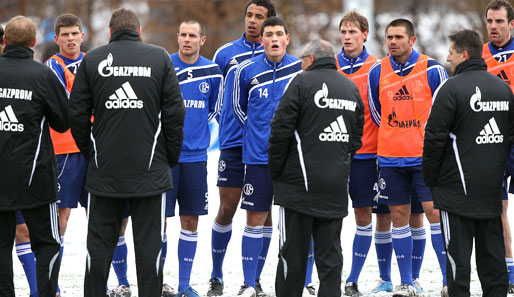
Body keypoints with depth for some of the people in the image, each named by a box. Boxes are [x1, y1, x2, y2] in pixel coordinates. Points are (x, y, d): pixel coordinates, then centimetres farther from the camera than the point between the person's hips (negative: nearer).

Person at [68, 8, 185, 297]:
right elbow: (175, 113, -2)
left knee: (100, 244, 8)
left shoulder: (92, 60, 3)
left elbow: (77, 115, 2)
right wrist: (171, 159, 8)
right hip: (150, 171, -1)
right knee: (149, 245, 2)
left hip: (104, 172, 1)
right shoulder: (160, 57, 1)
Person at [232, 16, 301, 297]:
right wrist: (257, 131, 11)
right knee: (255, 219, 2)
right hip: (258, 156, 0)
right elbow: (238, 106, 15)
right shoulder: (247, 70, 0)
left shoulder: (302, 69, 0)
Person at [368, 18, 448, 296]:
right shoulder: (377, 72, 5)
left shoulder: (432, 69, -4)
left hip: (427, 156, -3)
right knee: (399, 215, 6)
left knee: (434, 211, -9)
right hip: (391, 158, 3)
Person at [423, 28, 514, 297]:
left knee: (458, 254, -2)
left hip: (457, 189, -6)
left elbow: (435, 137, -13)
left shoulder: (452, 88, -13)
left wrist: (429, 177, -1)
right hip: (492, 185, 6)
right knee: (492, 250, 11)